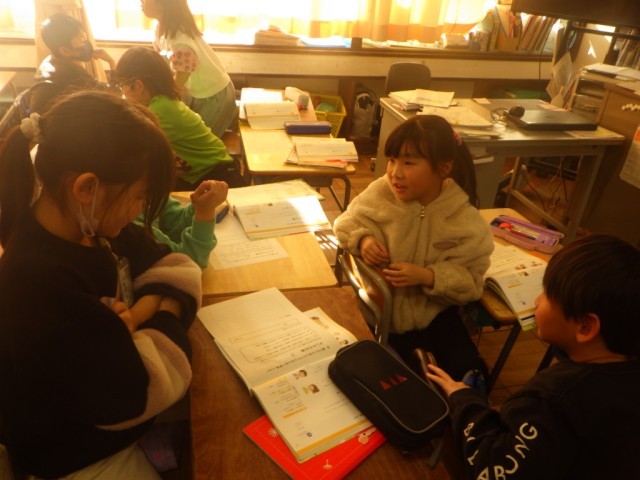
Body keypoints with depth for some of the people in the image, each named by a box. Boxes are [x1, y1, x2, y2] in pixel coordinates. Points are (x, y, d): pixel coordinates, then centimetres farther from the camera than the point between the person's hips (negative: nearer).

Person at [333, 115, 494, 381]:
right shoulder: (380, 193, -13)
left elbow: (470, 281, -13)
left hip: (432, 312, 0)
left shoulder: (464, 220, -16)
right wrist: (363, 239, -22)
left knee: (470, 374, -5)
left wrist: (426, 276, -29)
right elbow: (347, 223, 1)